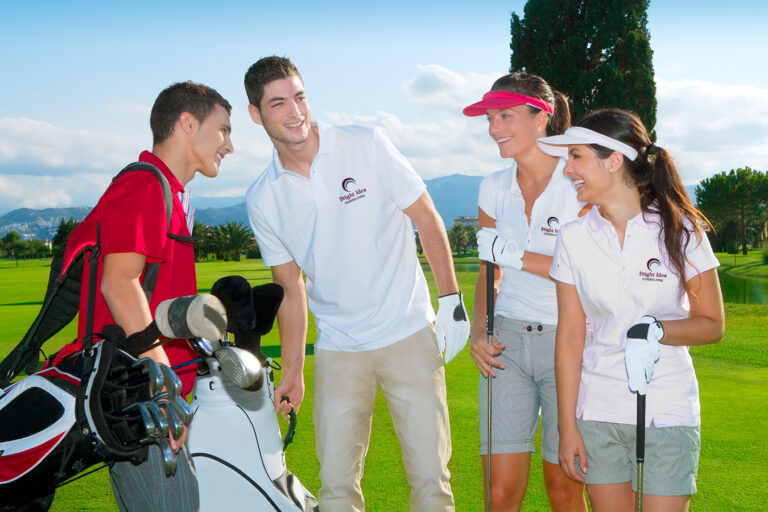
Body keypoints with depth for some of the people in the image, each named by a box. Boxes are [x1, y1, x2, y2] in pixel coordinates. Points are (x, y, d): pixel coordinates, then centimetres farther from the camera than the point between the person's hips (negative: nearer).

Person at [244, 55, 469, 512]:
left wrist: (452, 299, -3)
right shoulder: (263, 201, 2)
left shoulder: (367, 145, -5)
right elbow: (290, 288, 11)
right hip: (337, 349, 2)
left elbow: (427, 218, 1)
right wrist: (291, 371, 13)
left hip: (408, 333, -2)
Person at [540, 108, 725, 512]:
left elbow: (713, 325, 0)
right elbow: (570, 335, 1)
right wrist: (567, 426, 1)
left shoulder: (679, 231, -6)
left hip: (668, 413, -2)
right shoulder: (574, 238, -1)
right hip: (598, 412, 2)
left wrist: (656, 330, -20)